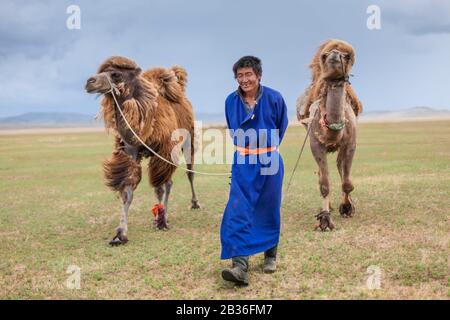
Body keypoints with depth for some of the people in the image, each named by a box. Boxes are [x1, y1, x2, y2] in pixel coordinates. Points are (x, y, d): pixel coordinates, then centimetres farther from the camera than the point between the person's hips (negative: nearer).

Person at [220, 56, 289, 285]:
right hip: (243, 164, 1)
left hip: (269, 162, -1)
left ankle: (270, 255, 32)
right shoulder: (231, 101, -1)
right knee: (238, 211, -12)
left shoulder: (274, 98, -8)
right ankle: (240, 266, -16)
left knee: (268, 210, 11)